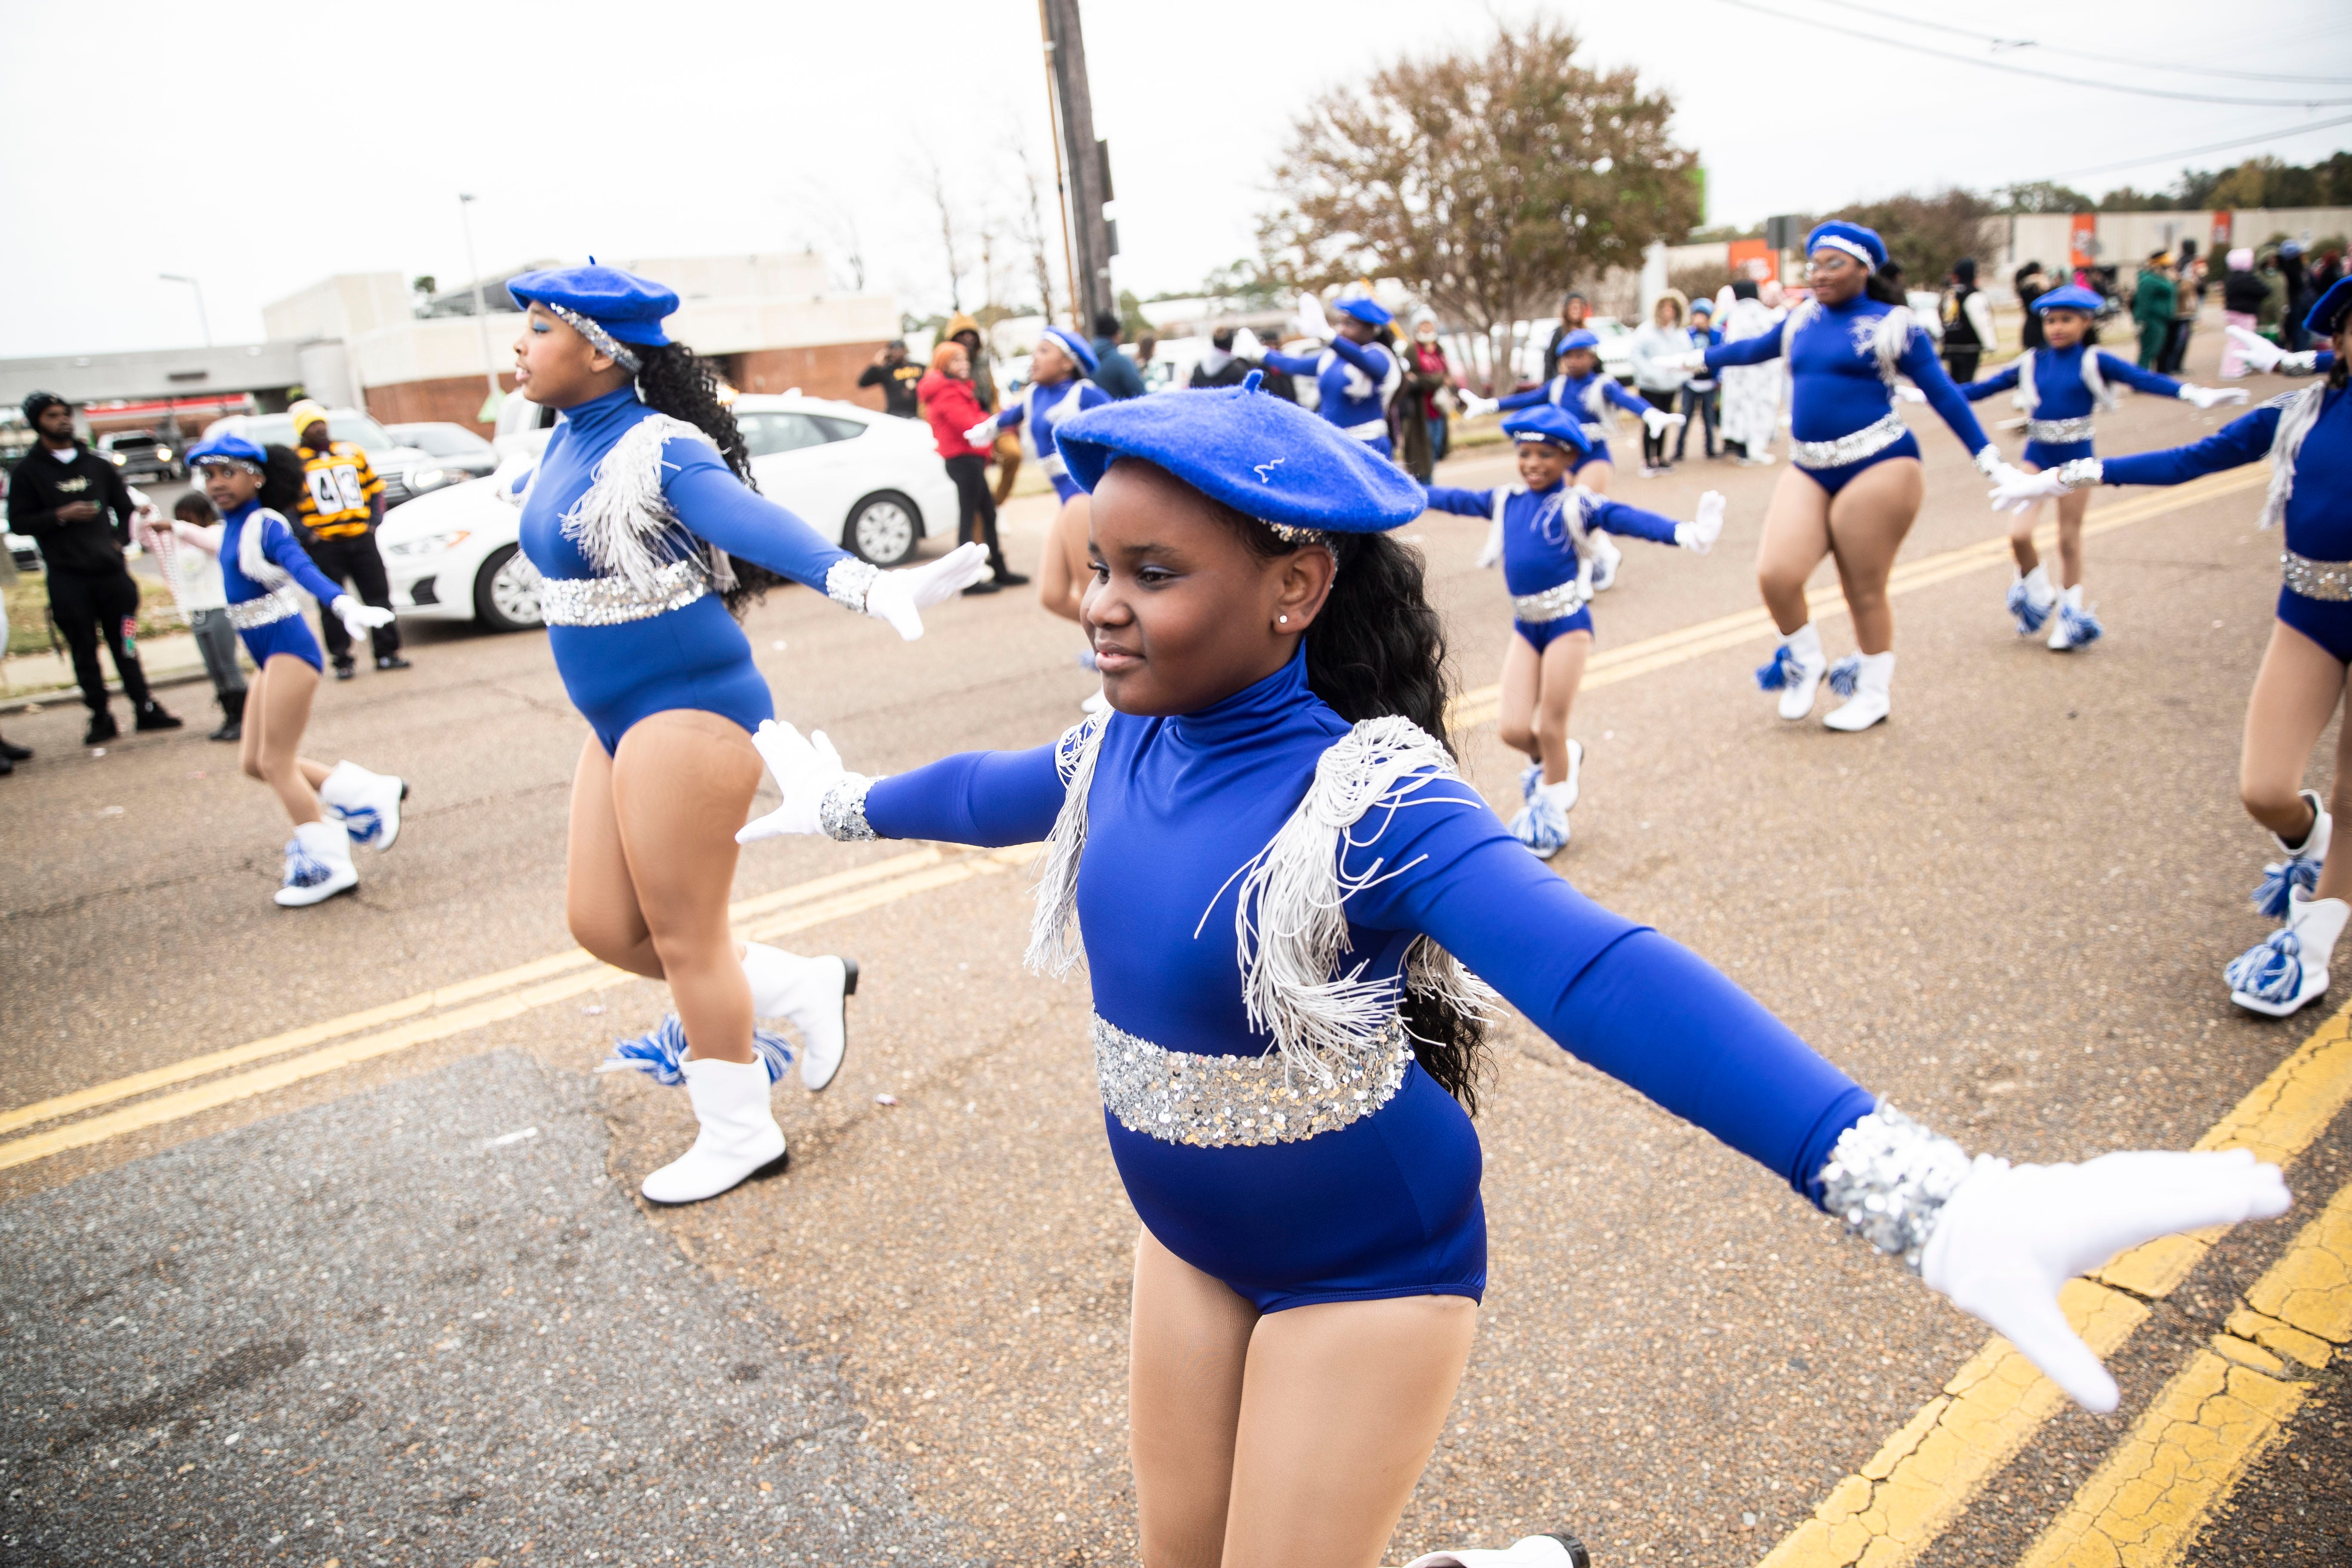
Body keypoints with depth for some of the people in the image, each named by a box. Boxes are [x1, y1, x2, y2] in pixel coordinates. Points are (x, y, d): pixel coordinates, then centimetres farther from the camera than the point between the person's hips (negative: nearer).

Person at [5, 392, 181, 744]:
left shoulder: (97, 465, 13)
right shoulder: (28, 472, 4)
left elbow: (126, 508, 20)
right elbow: (18, 523, 0)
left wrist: (119, 540, 5)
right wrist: (61, 516, -13)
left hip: (110, 569, 2)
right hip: (67, 578, -2)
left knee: (125, 645, 5)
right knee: (85, 652, 2)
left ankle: (146, 709, 9)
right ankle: (101, 718, 7)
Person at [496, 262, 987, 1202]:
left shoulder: (658, 451, -18)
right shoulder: (570, 439, 8)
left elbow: (750, 519, -38)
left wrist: (858, 584, -56)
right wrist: (519, 487, 58)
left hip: (687, 711, -9)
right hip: (620, 721, 9)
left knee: (684, 939, 3)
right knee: (600, 923, 13)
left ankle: (738, 1134, 23)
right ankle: (798, 988, 27)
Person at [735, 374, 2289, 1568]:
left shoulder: (1366, 801, -30)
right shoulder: (1124, 750, -9)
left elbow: (1605, 981, -44)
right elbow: (990, 791, 13)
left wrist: (1918, 1199, -56)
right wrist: (841, 799, 32)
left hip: (1368, 1261, -7)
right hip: (1188, 1238, 7)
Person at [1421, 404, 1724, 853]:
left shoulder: (1576, 505, -9)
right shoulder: (1505, 502, 7)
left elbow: (1627, 518, -24)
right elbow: (1455, 499, 21)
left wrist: (1683, 533, -40)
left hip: (1568, 621, -5)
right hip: (1525, 625, 5)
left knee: (1551, 729, 1)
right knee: (1515, 731, 0)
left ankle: (1551, 811, 23)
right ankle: (1561, 761, 33)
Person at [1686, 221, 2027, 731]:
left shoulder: (1891, 324, -1)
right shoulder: (1803, 320, 13)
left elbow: (1942, 392, 0)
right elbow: (1758, 349, 33)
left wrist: (1989, 459, -4)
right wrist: (1704, 357, 47)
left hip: (1877, 468, -4)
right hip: (1810, 471, 5)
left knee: (1865, 591, 0)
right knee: (1776, 575, -13)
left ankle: (1874, 694, 21)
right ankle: (1805, 664, 14)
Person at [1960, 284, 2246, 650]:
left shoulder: (2093, 363, -4)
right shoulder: (2030, 363, 4)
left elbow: (2143, 379, -12)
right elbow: (1984, 388, 6)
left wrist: (2192, 394, -25)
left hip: (2077, 458, -2)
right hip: (2036, 456, 2)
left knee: (2069, 537, 6)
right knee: (2019, 533, -13)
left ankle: (2070, 615, 22)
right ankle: (2038, 595, 14)